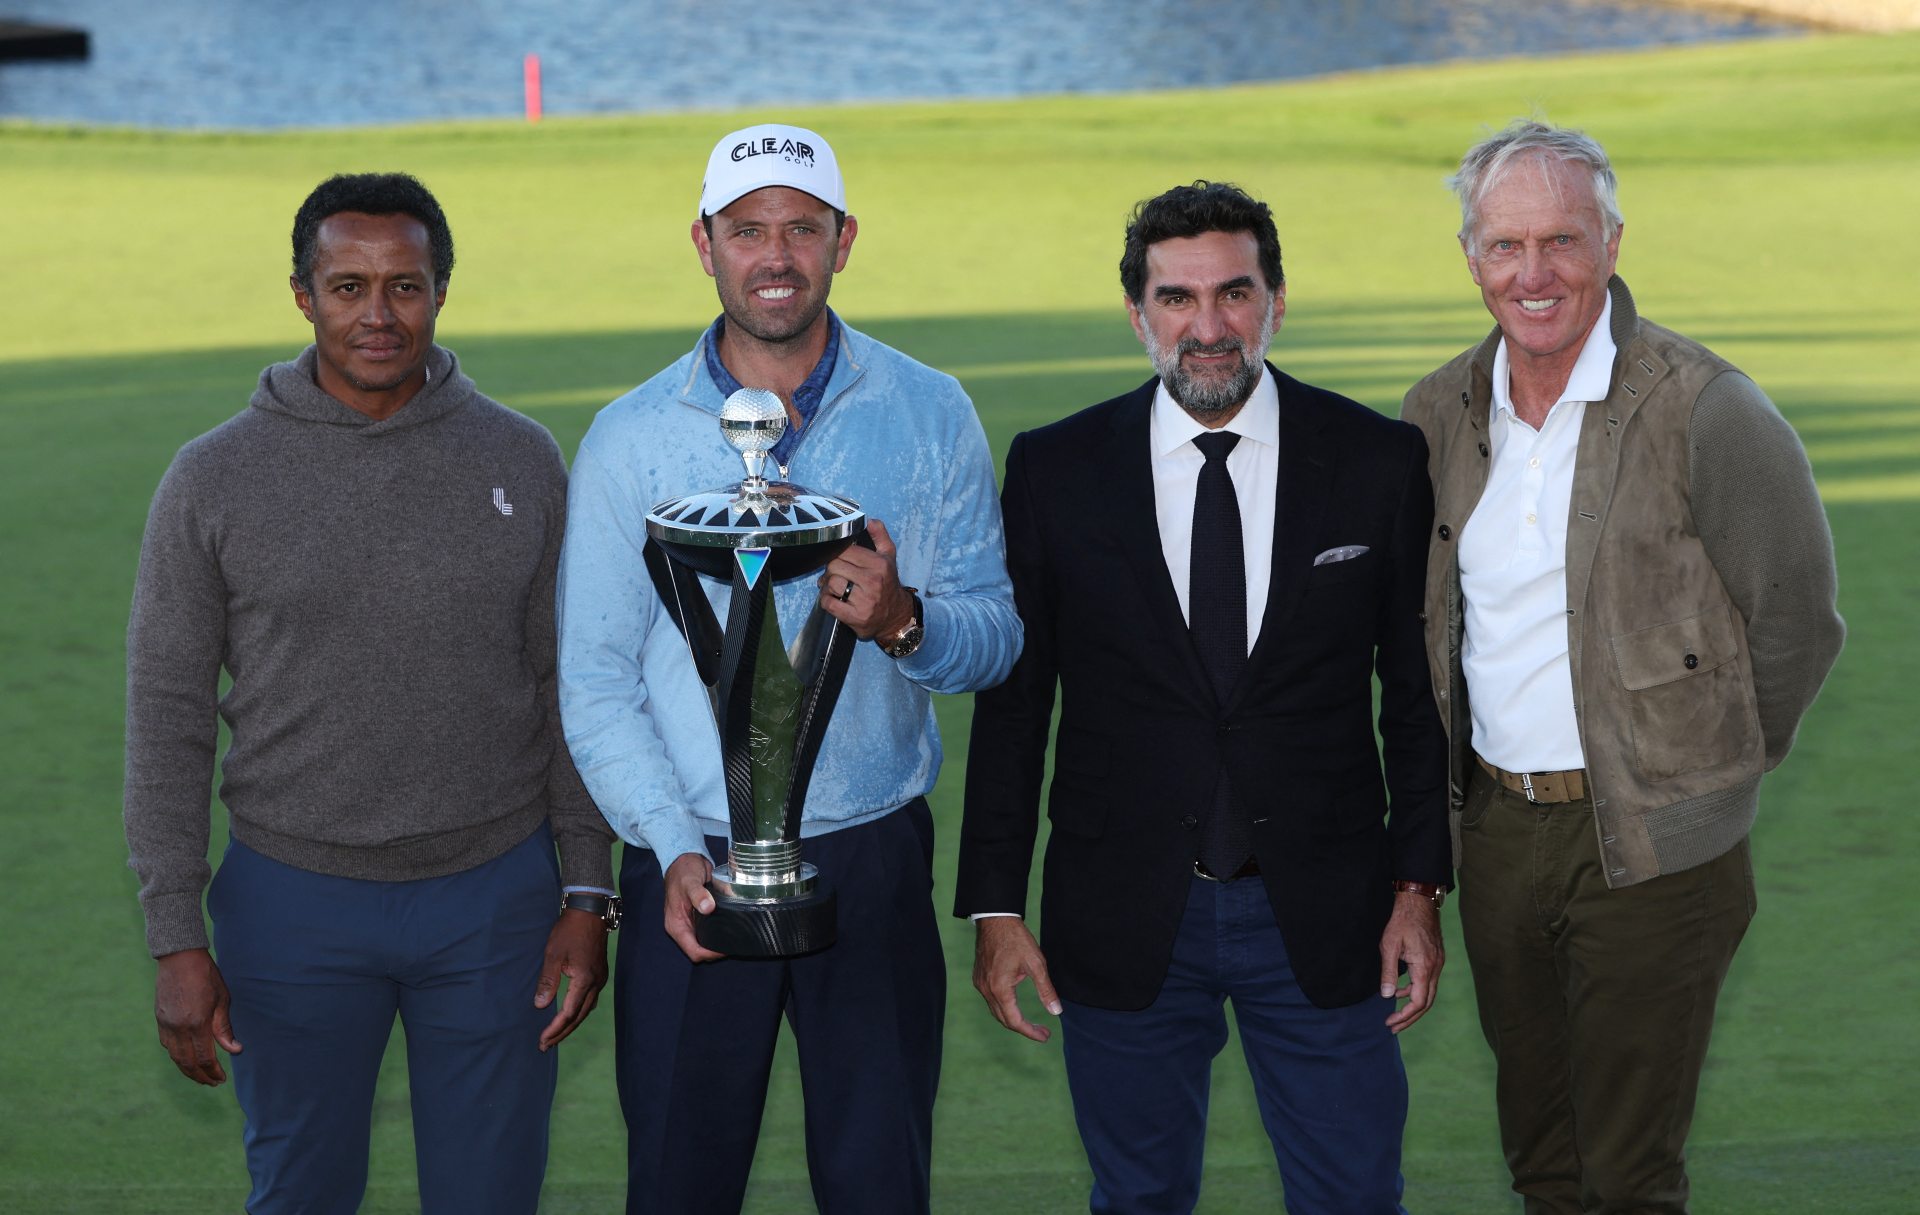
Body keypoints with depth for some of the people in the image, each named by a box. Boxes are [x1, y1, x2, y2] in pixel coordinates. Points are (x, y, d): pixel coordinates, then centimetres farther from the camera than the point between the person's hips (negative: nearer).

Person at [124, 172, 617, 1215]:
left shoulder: (522, 462, 1)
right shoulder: (214, 480, -4)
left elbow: (567, 693, 5)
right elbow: (167, 719, -1)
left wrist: (588, 896, 0)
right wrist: (176, 940, -5)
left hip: (493, 895, 1)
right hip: (296, 903, -1)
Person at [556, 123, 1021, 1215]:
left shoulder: (931, 416, 2)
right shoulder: (631, 439, 1)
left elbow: (996, 636, 0)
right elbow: (596, 682, 0)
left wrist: (904, 623, -22)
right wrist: (674, 847, -12)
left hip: (874, 858, 0)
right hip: (691, 865, 0)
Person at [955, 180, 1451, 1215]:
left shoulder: (1379, 461, -1)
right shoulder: (1054, 470, -2)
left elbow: (1418, 691, 4)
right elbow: (1011, 702, 2)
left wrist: (1419, 888, 0)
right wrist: (994, 906, -1)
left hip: (1322, 920, 0)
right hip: (1124, 924, 0)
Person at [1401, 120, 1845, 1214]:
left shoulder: (1708, 411, -14)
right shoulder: (1443, 413, 4)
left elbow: (1798, 619, -5)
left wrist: (1715, 772, 4)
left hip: (1650, 850, -5)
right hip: (1494, 831, 5)